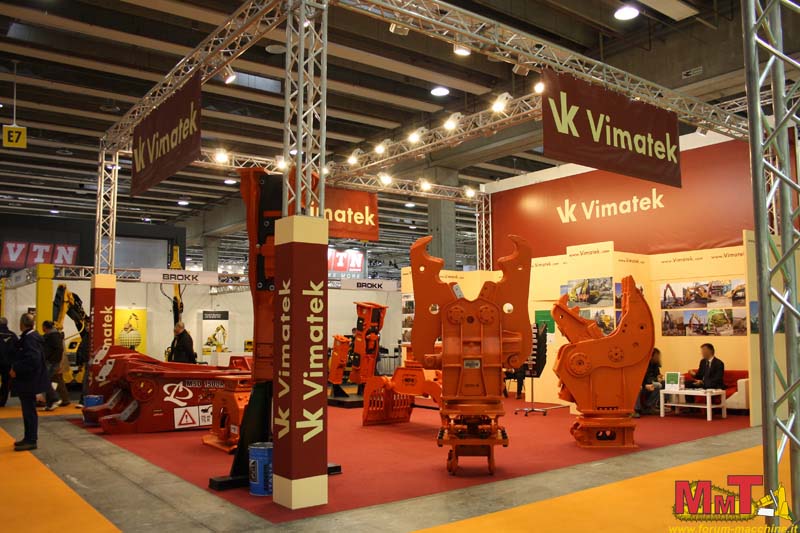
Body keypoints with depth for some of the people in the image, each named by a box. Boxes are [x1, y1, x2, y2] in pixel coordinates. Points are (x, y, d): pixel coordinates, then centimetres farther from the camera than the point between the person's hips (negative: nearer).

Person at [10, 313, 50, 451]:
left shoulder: (30, 339, -20)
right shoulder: (28, 337, 11)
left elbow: (32, 360, -29)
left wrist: (16, 370, -21)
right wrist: (15, 367, 8)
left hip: (29, 381, -10)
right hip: (27, 380, 10)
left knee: (29, 410, -3)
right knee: (28, 410, 17)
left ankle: (31, 440, 4)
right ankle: (29, 438, 26)